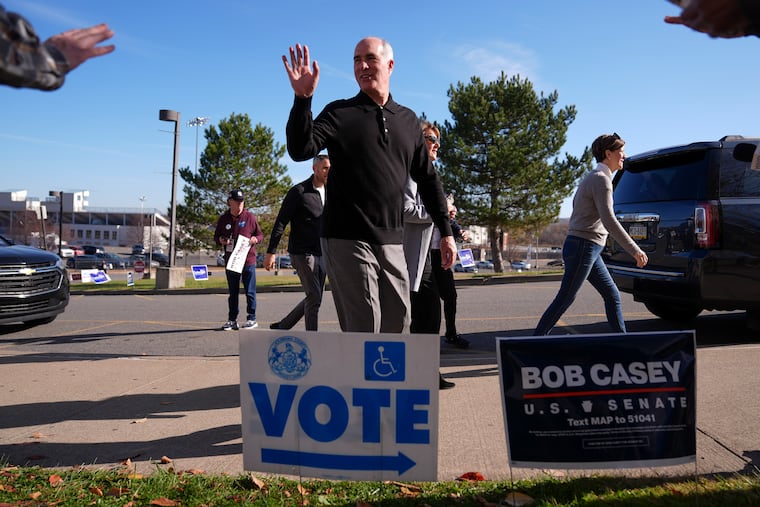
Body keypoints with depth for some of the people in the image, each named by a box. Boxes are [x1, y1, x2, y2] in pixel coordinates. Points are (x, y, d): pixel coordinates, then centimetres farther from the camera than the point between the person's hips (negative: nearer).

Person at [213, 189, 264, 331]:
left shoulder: (250, 217, 0)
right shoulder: (223, 219, 7)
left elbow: (260, 234, 7)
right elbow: (216, 236, 17)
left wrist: (255, 239, -15)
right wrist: (220, 240, -6)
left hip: (248, 260, -3)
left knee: (250, 292, 1)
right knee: (233, 292, 11)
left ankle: (252, 319, 11)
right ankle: (232, 320, 18)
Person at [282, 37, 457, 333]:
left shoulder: (407, 120, 13)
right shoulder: (340, 113, 2)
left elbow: (427, 178, 16)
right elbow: (300, 150, -13)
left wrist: (445, 231, 13)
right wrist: (302, 98, -24)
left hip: (392, 242, 5)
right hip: (347, 239, -4)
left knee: (397, 323, 9)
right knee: (363, 330, -3)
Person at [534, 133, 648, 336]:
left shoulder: (593, 178, 18)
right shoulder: (601, 179, -13)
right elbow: (609, 221, -22)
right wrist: (635, 250, -21)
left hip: (588, 250, 10)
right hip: (583, 248, -10)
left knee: (612, 295, 11)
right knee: (564, 300, -6)